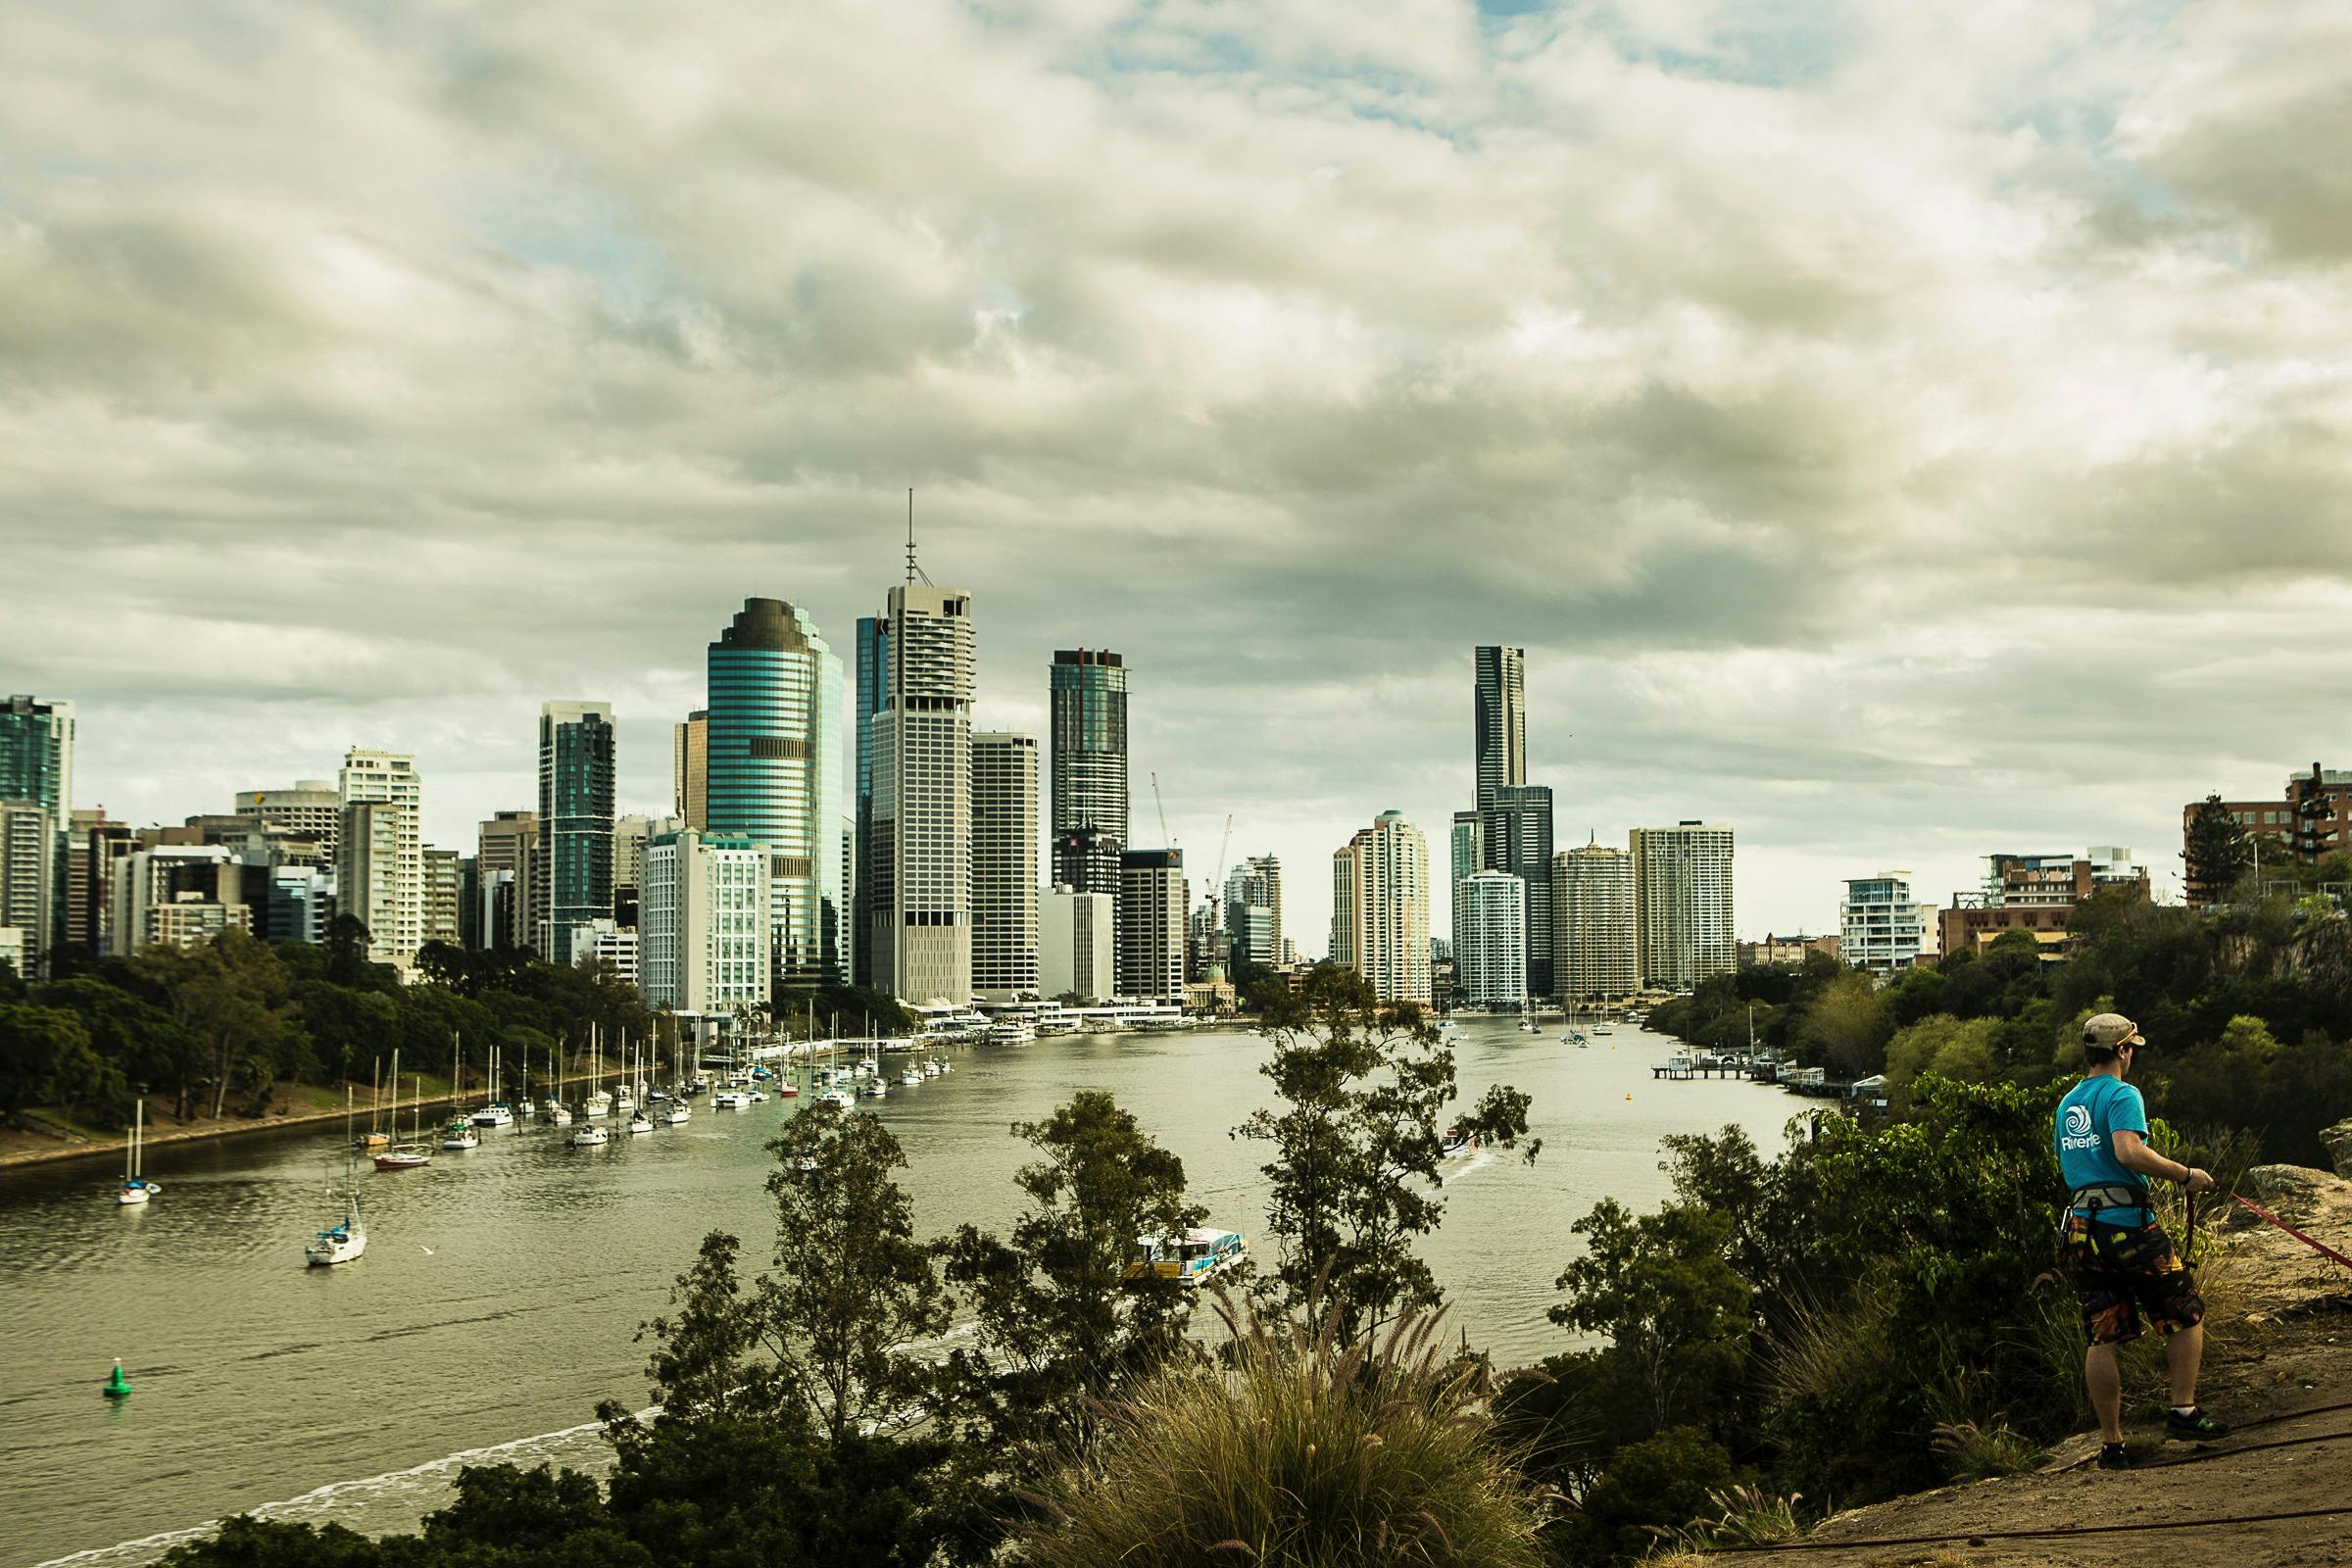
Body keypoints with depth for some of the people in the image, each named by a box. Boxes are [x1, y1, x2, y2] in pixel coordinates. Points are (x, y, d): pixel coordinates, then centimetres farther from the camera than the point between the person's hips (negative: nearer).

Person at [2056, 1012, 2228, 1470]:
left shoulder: (2067, 1103, 17)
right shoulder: (2122, 1095, -7)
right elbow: (2129, 1152, -23)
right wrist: (2184, 1174, -14)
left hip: (2081, 1228, 7)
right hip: (2128, 1224, -7)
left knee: (2101, 1338, 6)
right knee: (2186, 1316, 10)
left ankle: (2111, 1444, 7)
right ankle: (2183, 1411, 6)